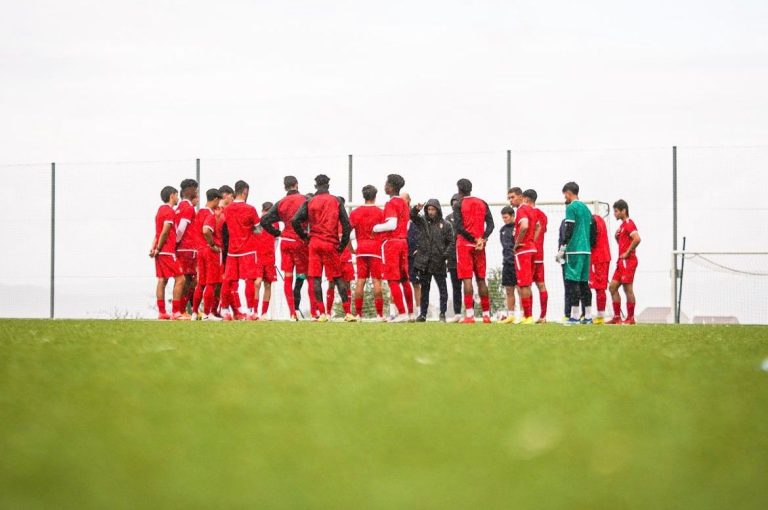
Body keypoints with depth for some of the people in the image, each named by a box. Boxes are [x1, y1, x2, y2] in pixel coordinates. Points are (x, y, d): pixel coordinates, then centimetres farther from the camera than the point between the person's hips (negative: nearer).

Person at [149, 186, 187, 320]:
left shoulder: (160, 210, 18)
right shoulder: (170, 211, -11)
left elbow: (158, 232, 16)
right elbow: (165, 232, -18)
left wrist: (153, 248, 9)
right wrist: (158, 249, -12)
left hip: (160, 252, 9)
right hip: (167, 251, -9)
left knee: (162, 280, 8)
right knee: (180, 279, -7)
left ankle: (161, 312, 8)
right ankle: (176, 312, -11)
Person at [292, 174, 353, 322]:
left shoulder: (309, 202, 3)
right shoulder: (336, 201, 3)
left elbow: (295, 221, -6)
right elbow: (346, 224, -1)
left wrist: (304, 236, 8)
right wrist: (342, 245, 7)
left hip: (314, 243, 0)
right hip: (331, 244, 0)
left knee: (316, 278, 2)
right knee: (338, 278, 6)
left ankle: (322, 313, -4)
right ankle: (348, 313, 1)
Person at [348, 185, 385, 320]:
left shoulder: (355, 212, 6)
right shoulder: (380, 212, -1)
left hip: (361, 249, 2)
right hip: (376, 249, -2)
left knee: (360, 281, 3)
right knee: (376, 281, -3)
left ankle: (358, 314, 1)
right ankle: (379, 314, -5)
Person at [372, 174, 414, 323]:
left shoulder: (391, 204, -12)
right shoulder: (404, 204, 15)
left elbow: (391, 225, -21)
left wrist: (376, 228, -6)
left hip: (391, 242, -8)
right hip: (403, 242, 8)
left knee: (393, 280, -6)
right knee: (404, 279, 13)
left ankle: (401, 313, -11)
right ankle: (411, 312, 15)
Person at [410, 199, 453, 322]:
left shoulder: (445, 225, 1)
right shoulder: (422, 221, 6)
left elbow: (451, 242, 2)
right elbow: (412, 216, -9)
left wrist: (445, 254, -10)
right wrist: (416, 209, -30)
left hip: (438, 263, -2)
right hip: (424, 261, 2)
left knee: (442, 288, 2)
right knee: (424, 289, 9)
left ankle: (442, 313, 9)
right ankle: (423, 314, 14)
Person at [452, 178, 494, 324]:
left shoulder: (458, 205, -3)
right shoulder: (483, 204, 11)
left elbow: (459, 227, -13)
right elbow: (490, 224, 2)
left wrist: (474, 239, -9)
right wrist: (483, 239, -8)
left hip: (464, 244, -4)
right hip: (480, 246, 4)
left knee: (467, 279, -7)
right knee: (481, 279, 10)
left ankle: (469, 314, -15)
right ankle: (486, 314, 10)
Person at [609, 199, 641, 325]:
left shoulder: (629, 223, -11)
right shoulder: (622, 225, 19)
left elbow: (637, 239, -27)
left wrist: (627, 253, -20)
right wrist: (617, 237, 8)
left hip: (628, 261, -10)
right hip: (622, 262, 10)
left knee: (628, 289, -6)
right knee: (613, 287, 8)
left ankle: (630, 318, -2)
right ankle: (617, 317, 10)